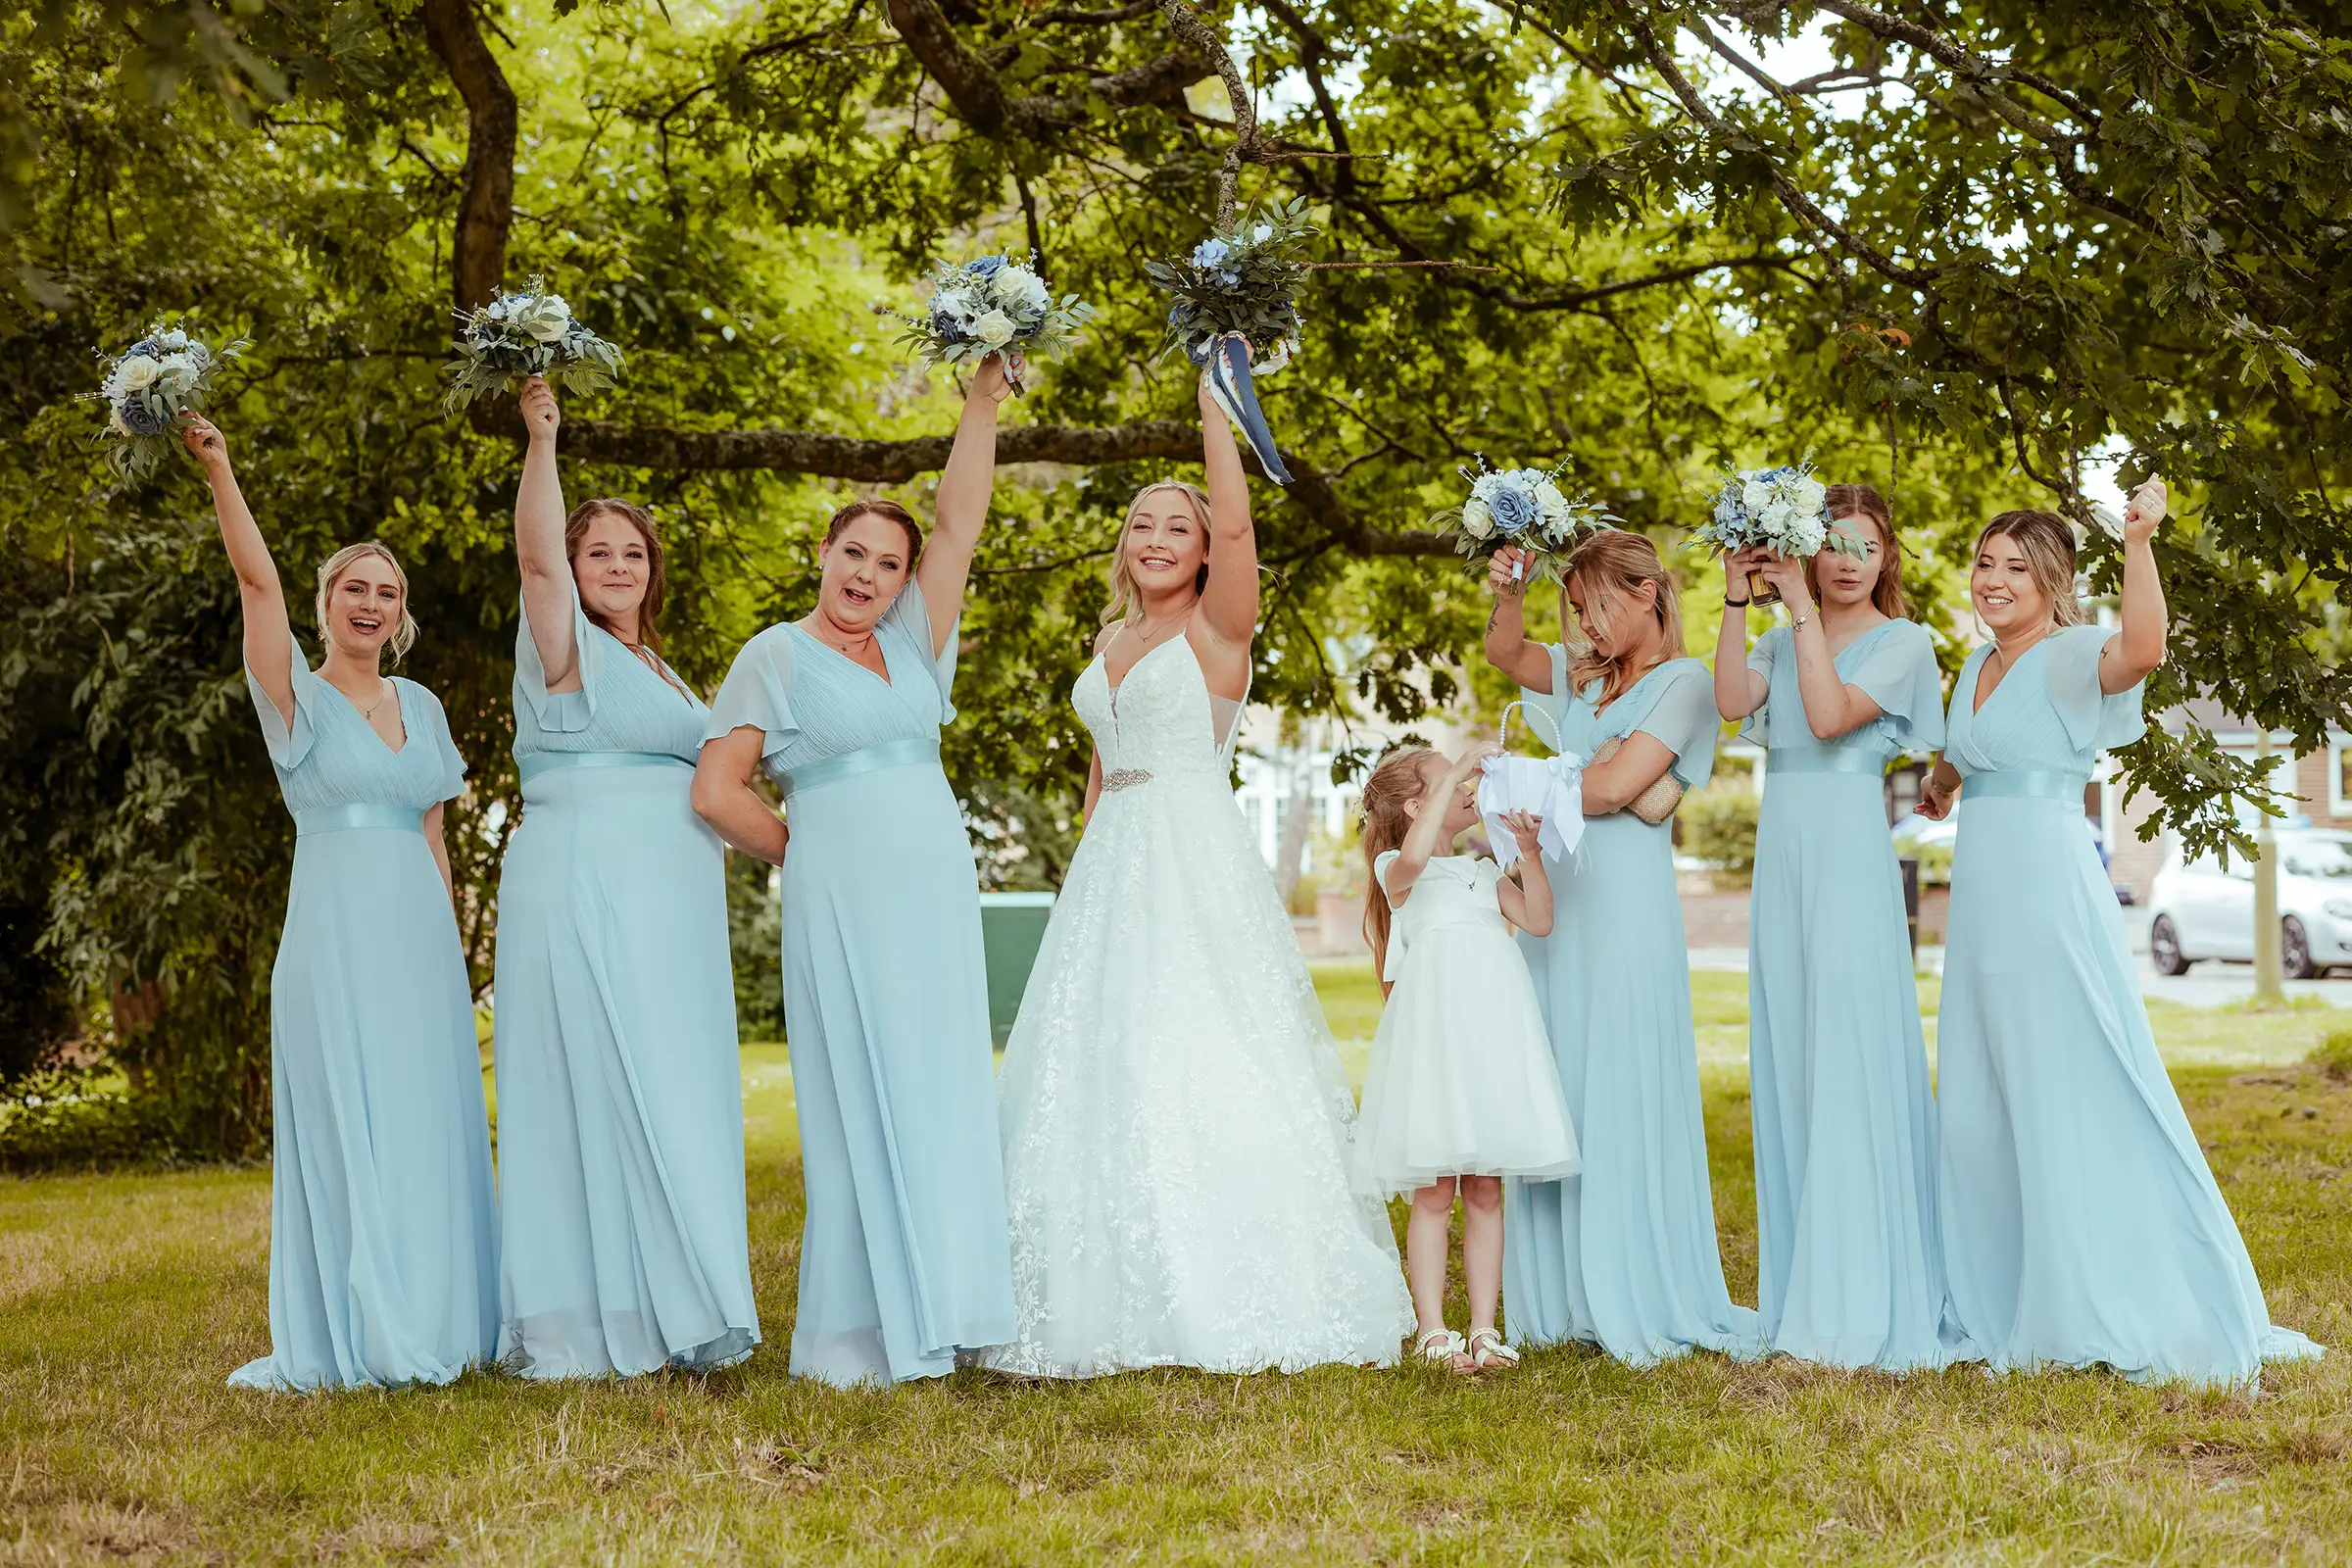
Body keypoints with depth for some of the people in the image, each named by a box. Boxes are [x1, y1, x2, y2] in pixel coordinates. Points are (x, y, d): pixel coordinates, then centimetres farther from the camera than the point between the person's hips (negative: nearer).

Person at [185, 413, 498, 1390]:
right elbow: (260, 582, -15)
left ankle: (427, 1326, 13)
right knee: (345, 1131, -5)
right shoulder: (298, 697, 0)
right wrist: (219, 473, -28)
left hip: (421, 937, 5)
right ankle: (352, 1339, -1)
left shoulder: (420, 706, 14)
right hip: (336, 933, -5)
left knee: (430, 1130, 5)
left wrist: (454, 950, 14)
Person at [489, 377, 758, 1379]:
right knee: (599, 1087, -10)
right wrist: (541, 440, -28)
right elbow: (537, 554, -19)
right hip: (581, 894, -8)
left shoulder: (658, 672, 21)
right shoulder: (568, 649, -2)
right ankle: (590, 1323, -7)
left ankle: (668, 1312, 14)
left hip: (667, 909, 8)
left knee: (673, 1095, 8)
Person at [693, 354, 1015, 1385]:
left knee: (941, 1095, 4)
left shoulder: (913, 641, 13)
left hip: (935, 893, 5)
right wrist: (806, 854, 3)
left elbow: (960, 524, 5)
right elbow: (716, 790, -4)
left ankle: (935, 1313, 9)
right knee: (858, 1100, -5)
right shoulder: (776, 656, 0)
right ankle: (860, 1334, -2)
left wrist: (983, 402, -1)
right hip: (840, 901, -5)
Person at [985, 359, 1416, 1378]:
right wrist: (1087, 867, 15)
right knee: (1103, 1073, 3)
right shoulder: (1112, 641, 17)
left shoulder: (1216, 629, -2)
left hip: (1197, 866, -7)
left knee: (1198, 1071, -10)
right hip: (1113, 871, 7)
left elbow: (1236, 526, -18)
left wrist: (1211, 401, -20)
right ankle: (1123, 1304, 8)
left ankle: (1231, 1303, -5)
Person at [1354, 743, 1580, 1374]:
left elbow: (1539, 920, 7)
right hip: (1433, 1034, -5)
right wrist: (1456, 771, -21)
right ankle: (1431, 1329, 2)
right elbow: (1413, 857, -25)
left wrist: (1529, 852, -5)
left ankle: (1484, 1328, 9)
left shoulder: (1485, 871, 20)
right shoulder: (1397, 869, 1)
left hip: (1491, 1034, 5)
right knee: (1434, 1192, -4)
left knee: (1485, 1191, 5)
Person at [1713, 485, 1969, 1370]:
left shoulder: (1901, 642, 1)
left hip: (1851, 857, -6)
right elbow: (1732, 700, -3)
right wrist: (1737, 600, -6)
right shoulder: (1782, 639, 16)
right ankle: (1805, 1297, 12)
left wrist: (1803, 607, -12)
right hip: (1782, 855, 6)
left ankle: (1866, 1306, -6)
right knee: (1785, 1070, 5)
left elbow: (1831, 715, -15)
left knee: (1854, 1065, -9)